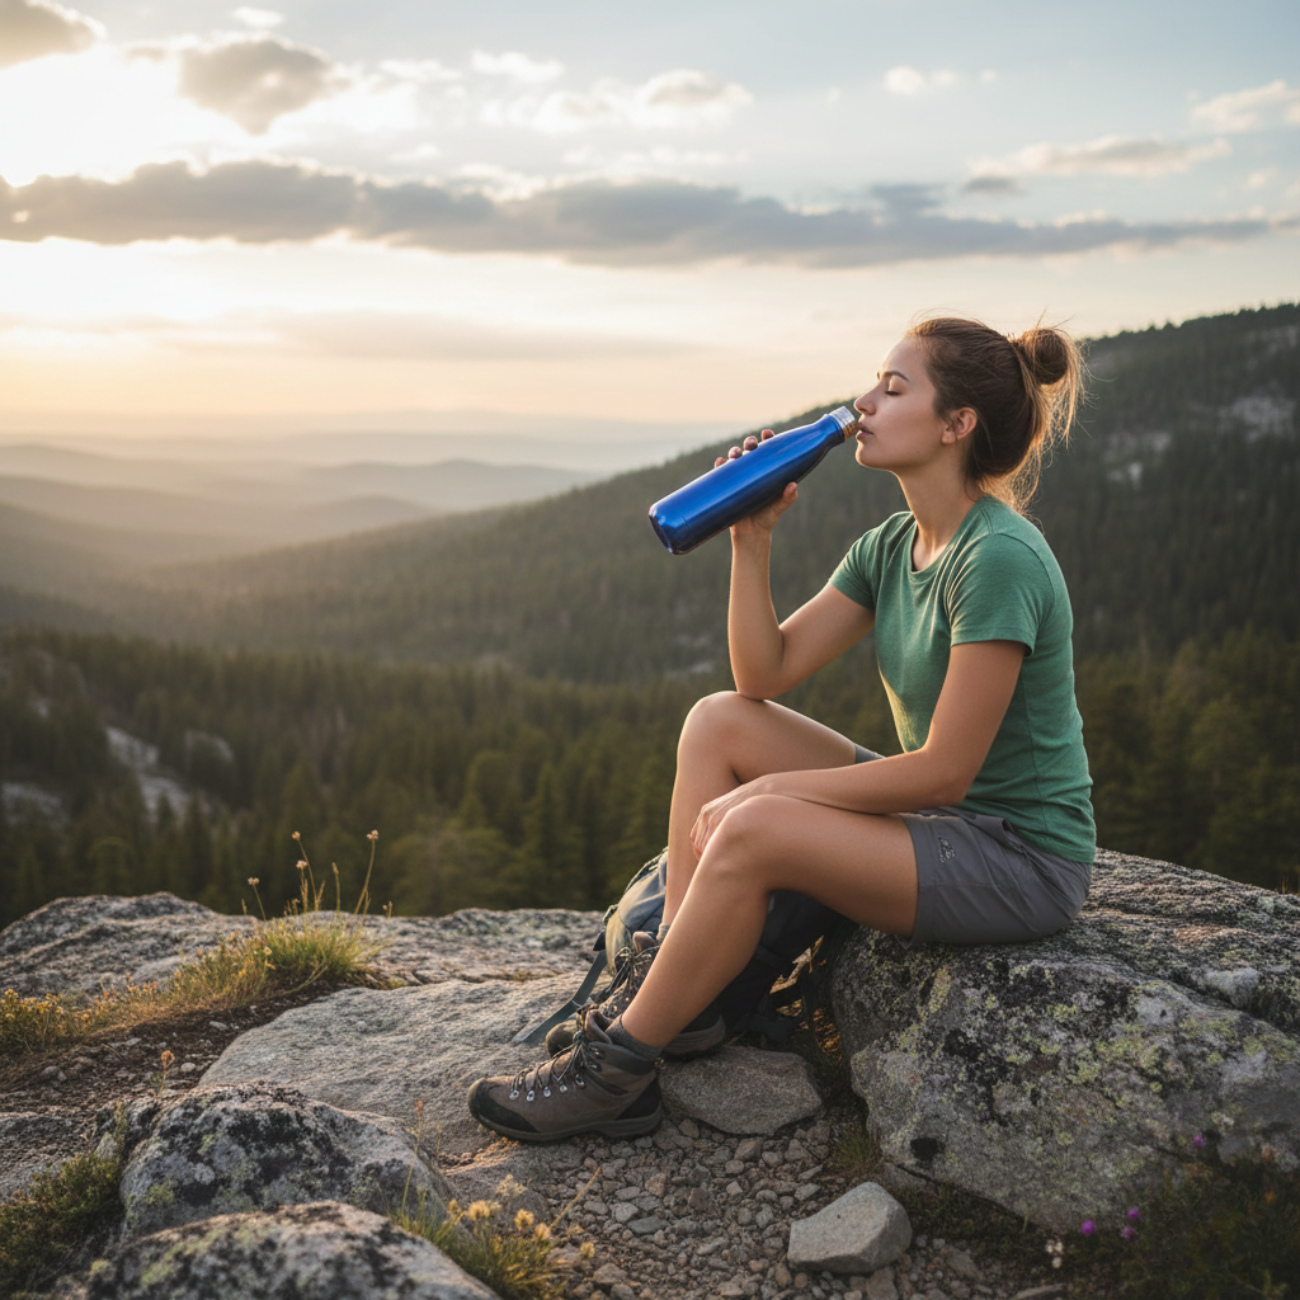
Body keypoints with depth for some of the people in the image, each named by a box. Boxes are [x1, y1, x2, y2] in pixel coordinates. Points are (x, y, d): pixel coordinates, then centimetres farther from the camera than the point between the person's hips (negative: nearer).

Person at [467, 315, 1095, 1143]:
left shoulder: (999, 559, -22)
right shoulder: (891, 548, 4)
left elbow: (944, 771, -23)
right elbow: (765, 676, 2)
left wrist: (767, 792, -17)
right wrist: (752, 540, -8)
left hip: (1023, 858, -8)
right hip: (942, 818, 9)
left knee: (751, 833, -27)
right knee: (719, 722, -2)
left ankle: (615, 1070, -8)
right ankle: (676, 993, -2)